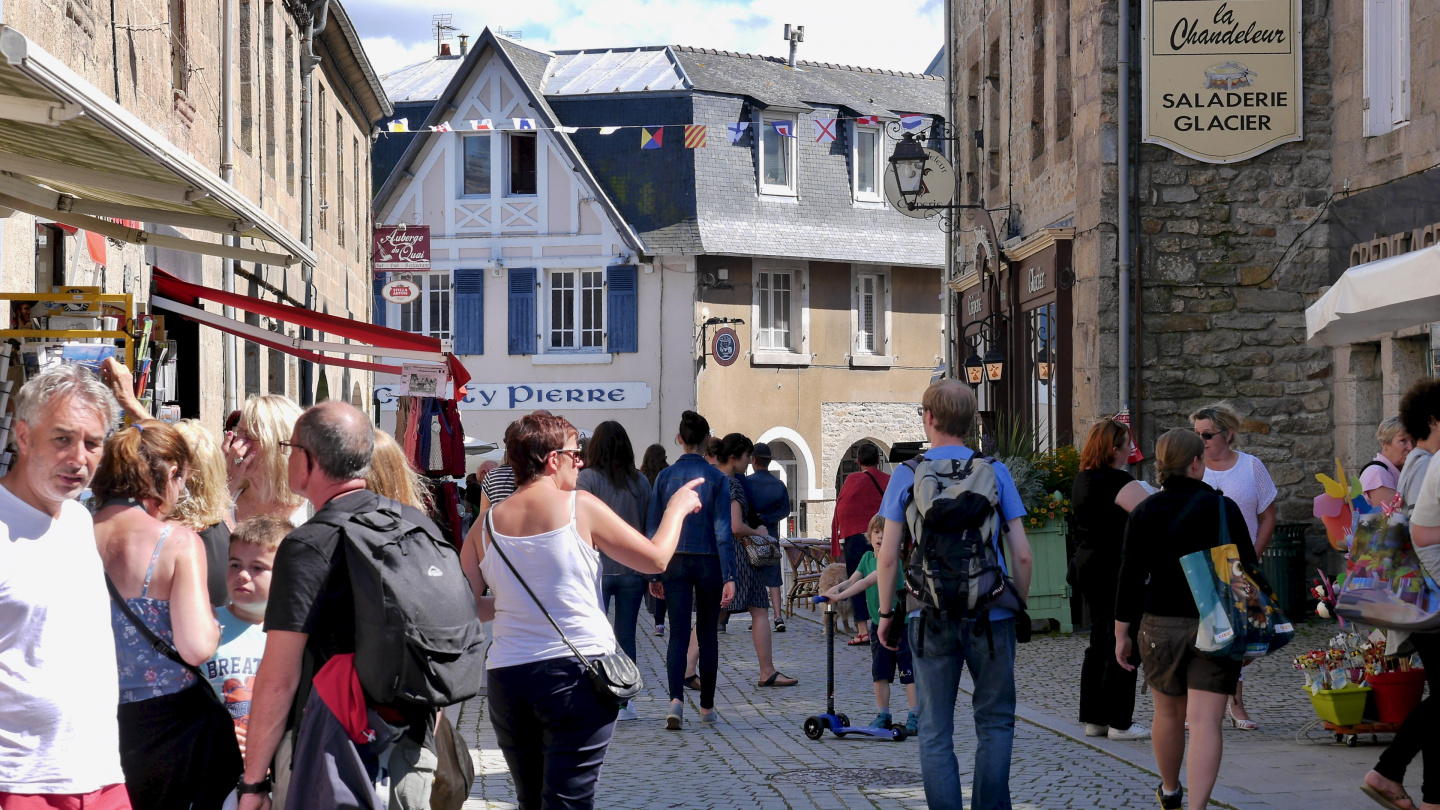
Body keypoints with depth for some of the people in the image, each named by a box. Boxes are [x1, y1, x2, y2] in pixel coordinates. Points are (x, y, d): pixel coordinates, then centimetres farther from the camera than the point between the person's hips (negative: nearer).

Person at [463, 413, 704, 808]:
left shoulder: (486, 525, 7)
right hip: (575, 672, -4)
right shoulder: (580, 506, -3)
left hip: (506, 675, 4)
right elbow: (656, 558, 3)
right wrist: (677, 507, 20)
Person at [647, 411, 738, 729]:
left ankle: (676, 698, -22)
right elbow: (723, 530, -11)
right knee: (708, 634, 12)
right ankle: (707, 706, 20)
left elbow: (653, 528, 1)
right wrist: (729, 577, -11)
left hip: (674, 562, 1)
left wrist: (653, 574, 7)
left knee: (678, 634, 0)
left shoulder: (665, 476, 0)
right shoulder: (717, 479, -6)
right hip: (709, 561, -1)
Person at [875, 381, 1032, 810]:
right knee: (995, 722, 12)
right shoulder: (995, 472, 1)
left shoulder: (906, 476, 0)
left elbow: (888, 557, -2)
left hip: (931, 618, 0)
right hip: (990, 615, 0)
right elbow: (1021, 553, -1)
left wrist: (886, 614, 9)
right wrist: (1018, 608, 12)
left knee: (935, 733, 7)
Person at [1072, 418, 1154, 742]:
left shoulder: (1083, 479, 11)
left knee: (1100, 642, 15)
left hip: (1088, 565, 9)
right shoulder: (1119, 482, -17)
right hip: (1118, 569, -9)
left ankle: (1094, 718, 18)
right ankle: (1119, 722, -2)